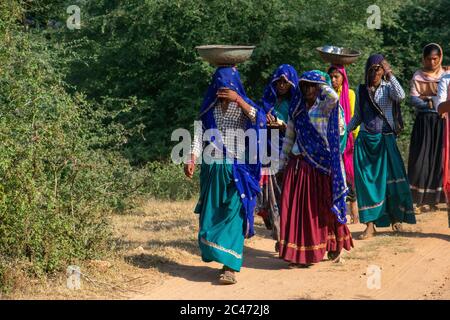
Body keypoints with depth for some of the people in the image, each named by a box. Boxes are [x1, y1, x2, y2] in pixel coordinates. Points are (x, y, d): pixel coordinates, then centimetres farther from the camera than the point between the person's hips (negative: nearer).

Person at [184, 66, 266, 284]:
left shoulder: (243, 106, 2)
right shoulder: (209, 108, 9)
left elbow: (260, 120, -18)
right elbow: (200, 134, 1)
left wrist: (237, 99, -24)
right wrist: (192, 159, -14)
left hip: (237, 170, -3)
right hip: (212, 169, 3)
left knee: (233, 215, -11)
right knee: (211, 216, 8)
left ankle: (230, 266, -14)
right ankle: (218, 256, 26)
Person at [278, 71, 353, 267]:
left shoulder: (324, 108, -1)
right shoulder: (296, 109, 10)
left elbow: (333, 97, -25)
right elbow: (289, 137, 15)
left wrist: (321, 84, -7)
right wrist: (283, 161, 12)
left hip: (320, 164, -3)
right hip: (298, 164, 3)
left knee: (322, 207, 2)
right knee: (296, 207, -1)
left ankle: (333, 246, 18)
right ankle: (299, 253, 4)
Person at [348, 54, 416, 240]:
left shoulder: (388, 88, 1)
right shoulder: (361, 90, 9)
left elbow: (400, 96, -22)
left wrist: (390, 74, -19)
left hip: (385, 140, -2)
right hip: (365, 141, 2)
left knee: (391, 178, -2)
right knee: (366, 181, -2)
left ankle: (395, 218, 18)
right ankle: (370, 225, 1)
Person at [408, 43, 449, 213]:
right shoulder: (418, 76, 7)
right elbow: (413, 99, -3)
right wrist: (429, 104, -21)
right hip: (424, 122, 0)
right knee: (422, 159, -5)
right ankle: (424, 200, -2)